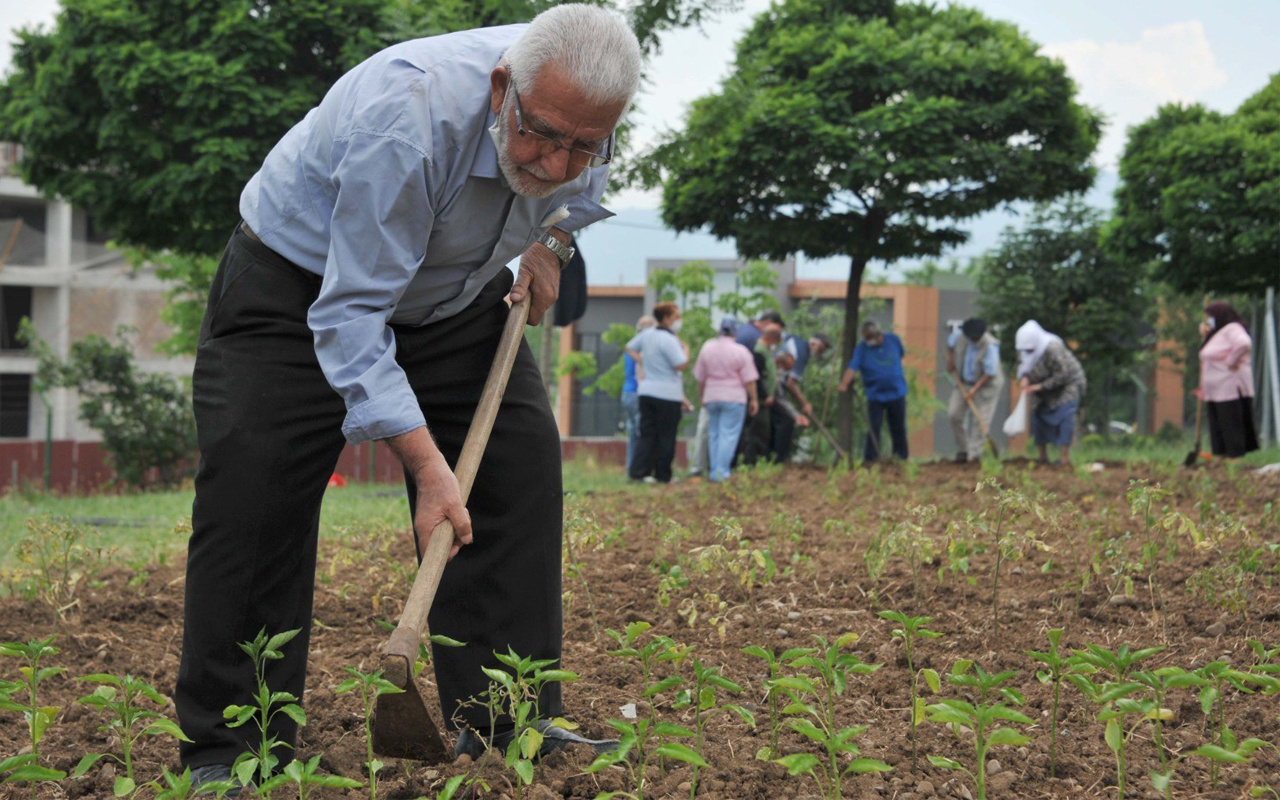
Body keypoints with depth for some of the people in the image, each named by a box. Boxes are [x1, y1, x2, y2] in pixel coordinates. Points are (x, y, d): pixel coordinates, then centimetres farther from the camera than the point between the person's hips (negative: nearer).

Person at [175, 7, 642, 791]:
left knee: (522, 459, -7)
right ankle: (228, 750, -9)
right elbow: (351, 314, -39)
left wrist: (551, 240, -5)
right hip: (299, 281, -6)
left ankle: (507, 721, -1)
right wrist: (425, 461, -43)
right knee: (255, 489, -17)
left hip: (453, 295, 6)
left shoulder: (579, 105, -19)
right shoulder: (407, 118, -40)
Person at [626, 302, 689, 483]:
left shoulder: (646, 334, 10)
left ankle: (638, 471, -2)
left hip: (646, 391, 7)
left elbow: (630, 347, 26)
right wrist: (686, 350, -1)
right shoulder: (669, 340, -16)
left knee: (647, 434, 8)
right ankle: (662, 475, 7)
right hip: (668, 393, -7)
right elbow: (681, 365, -18)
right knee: (666, 437, 2)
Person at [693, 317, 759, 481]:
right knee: (729, 434, -3)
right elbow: (749, 380, -7)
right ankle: (721, 472, -8)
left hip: (711, 397, 4)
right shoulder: (741, 351, -9)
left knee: (713, 434, 12)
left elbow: (700, 377, 11)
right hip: (734, 398, -4)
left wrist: (702, 396, 23)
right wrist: (754, 399, 2)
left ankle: (714, 471, 12)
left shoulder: (707, 348, 4)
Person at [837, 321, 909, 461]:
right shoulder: (861, 348, -9)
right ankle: (870, 459, -4)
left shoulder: (893, 340, 1)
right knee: (873, 428, -7)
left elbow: (902, 353, 20)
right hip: (875, 395, -2)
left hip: (897, 393, 3)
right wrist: (844, 383, -39)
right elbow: (852, 367, -22)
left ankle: (901, 458, 19)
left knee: (898, 429, 9)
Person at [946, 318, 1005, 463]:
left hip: (986, 385, -5)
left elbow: (990, 373, -24)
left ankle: (975, 453, -4)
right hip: (964, 382, 5)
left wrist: (974, 389, -24)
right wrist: (950, 360, 14)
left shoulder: (990, 346, -26)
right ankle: (962, 449, 13)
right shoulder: (959, 335, -11)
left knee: (980, 420, -9)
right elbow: (951, 343, 17)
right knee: (954, 414, -1)